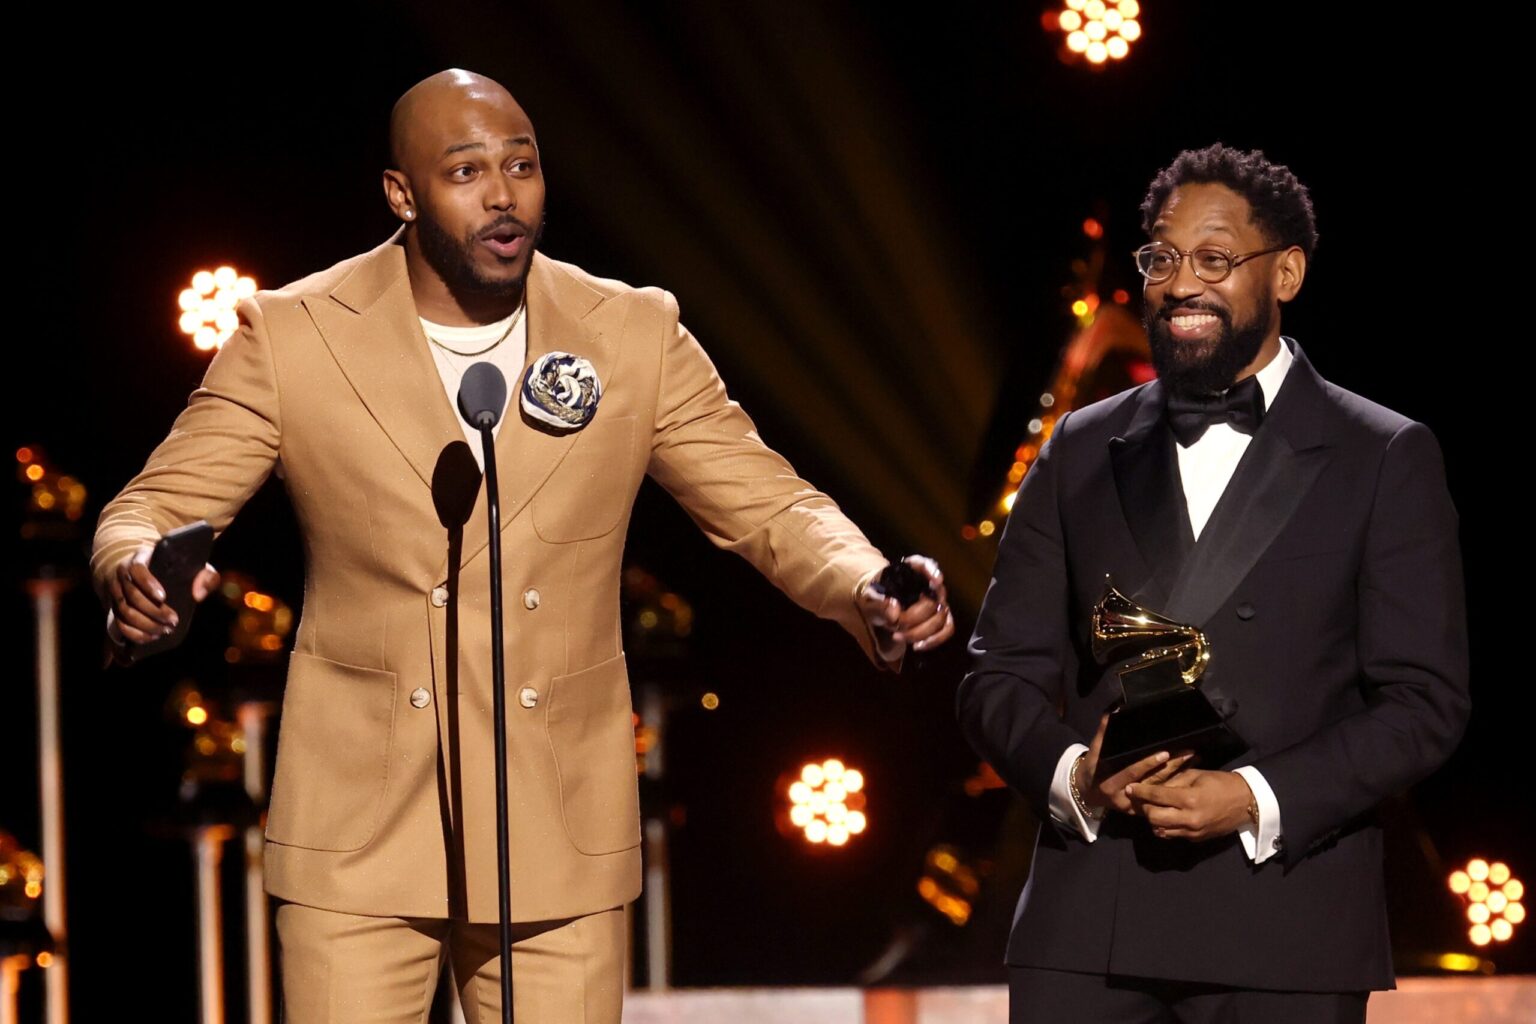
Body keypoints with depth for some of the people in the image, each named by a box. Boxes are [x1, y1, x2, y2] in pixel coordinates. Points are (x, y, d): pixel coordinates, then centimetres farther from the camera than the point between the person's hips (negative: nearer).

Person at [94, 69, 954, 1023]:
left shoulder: (635, 336, 3)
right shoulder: (290, 334, -2)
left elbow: (770, 505, 2)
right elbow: (158, 505, -1)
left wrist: (870, 591, -20)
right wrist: (136, 571, -27)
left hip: (559, 835, 2)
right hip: (360, 837, -2)